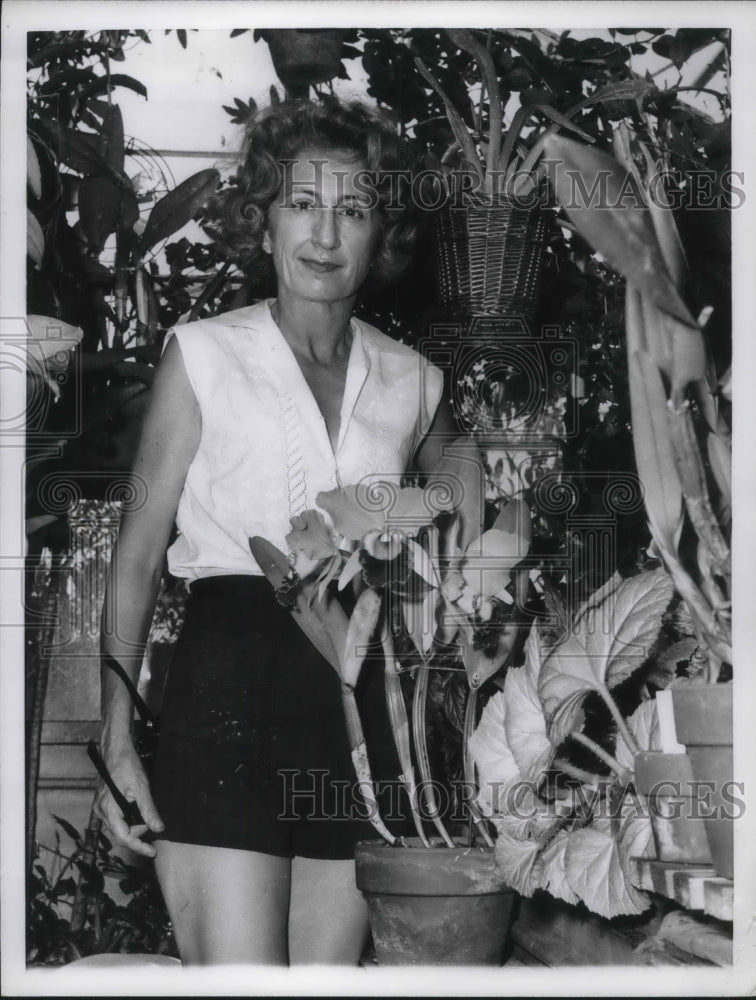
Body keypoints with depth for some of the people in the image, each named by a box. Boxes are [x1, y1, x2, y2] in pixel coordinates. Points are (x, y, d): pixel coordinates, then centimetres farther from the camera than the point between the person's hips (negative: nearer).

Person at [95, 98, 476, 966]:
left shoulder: (411, 381, 11)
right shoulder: (204, 355, 3)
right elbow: (137, 552, 3)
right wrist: (116, 739, -4)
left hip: (363, 695, 3)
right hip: (230, 677, -3)